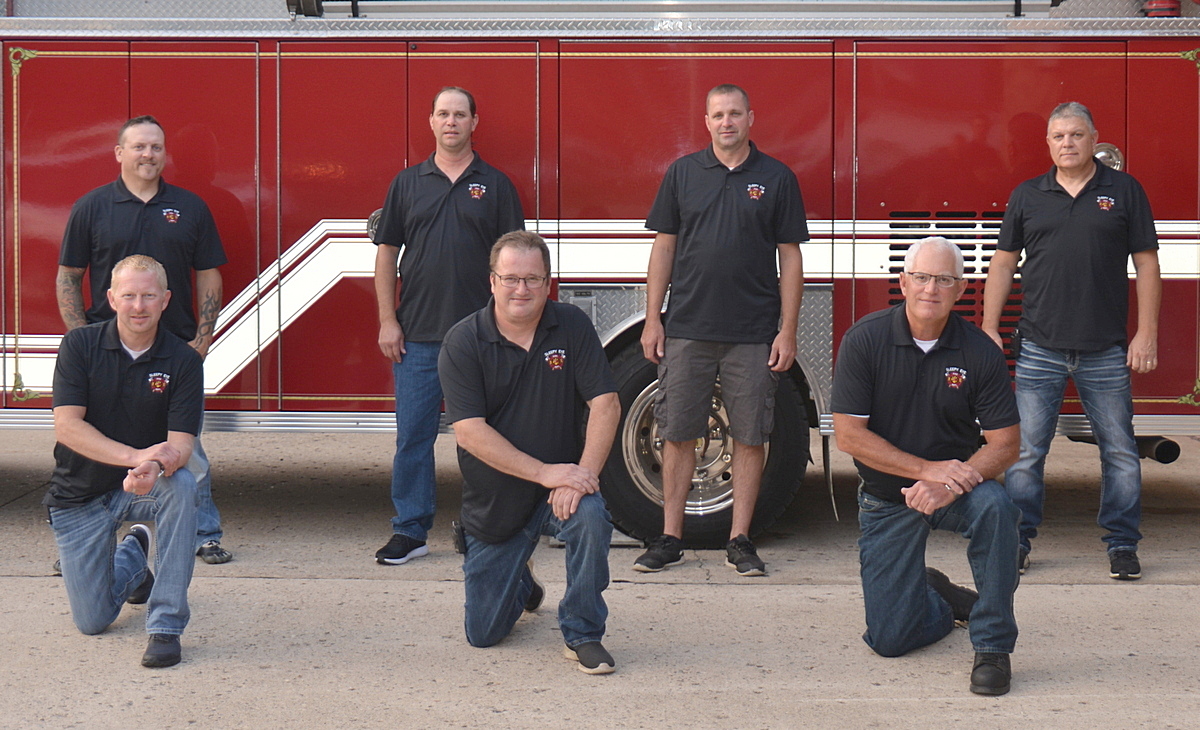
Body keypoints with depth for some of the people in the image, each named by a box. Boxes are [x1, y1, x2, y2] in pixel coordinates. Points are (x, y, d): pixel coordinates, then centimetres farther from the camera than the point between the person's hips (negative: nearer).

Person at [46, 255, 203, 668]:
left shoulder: (182, 361, -11)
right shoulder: (80, 346, -12)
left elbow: (181, 443, -18)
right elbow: (66, 426, -20)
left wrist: (156, 466, -43)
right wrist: (135, 456, -35)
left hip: (143, 487, 0)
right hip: (80, 494, 0)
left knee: (181, 485, -37)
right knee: (93, 623, 0)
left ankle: (166, 625, -27)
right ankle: (133, 555, 37)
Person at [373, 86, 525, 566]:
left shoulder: (495, 186, 6)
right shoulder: (408, 183, 9)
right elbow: (387, 253, 8)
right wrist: (387, 322, 1)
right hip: (418, 336, 1)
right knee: (413, 435, 2)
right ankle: (409, 531, 10)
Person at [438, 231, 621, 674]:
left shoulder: (572, 327, -6)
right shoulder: (462, 342, -11)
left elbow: (605, 404, -12)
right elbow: (470, 432, -19)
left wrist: (584, 473, -26)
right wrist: (545, 473, -25)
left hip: (559, 487, 0)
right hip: (494, 502, 0)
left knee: (590, 516, -35)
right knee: (483, 633, 4)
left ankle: (582, 633, -12)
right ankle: (522, 584, 42)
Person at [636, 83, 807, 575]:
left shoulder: (776, 179, 4)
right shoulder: (683, 173, 7)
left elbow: (789, 258, 3)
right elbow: (664, 247, 8)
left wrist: (788, 331, -3)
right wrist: (652, 320, 2)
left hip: (753, 335, -1)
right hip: (686, 329, 1)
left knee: (750, 437, 3)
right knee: (677, 434, 4)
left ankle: (740, 541, 14)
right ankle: (670, 539, 13)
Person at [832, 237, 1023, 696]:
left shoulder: (979, 352, -10)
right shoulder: (865, 340, -12)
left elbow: (1005, 443, -12)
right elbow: (848, 434, -15)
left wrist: (948, 486, -28)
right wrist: (926, 469, -24)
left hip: (956, 484, 0)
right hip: (886, 498, 0)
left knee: (994, 505, -36)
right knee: (890, 639, -3)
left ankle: (993, 645, -18)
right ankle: (938, 599, 35)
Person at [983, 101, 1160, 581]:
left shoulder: (1124, 191, 5)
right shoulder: (1027, 196, 8)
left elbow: (1146, 264, 3)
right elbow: (1003, 263, 11)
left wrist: (1147, 335, -3)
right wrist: (989, 329, 5)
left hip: (1106, 353, 0)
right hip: (1039, 351, 1)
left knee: (1119, 451, 5)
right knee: (1025, 451, 2)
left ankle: (1122, 544, 17)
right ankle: (1016, 540, 13)